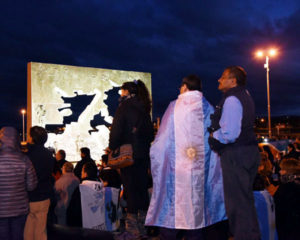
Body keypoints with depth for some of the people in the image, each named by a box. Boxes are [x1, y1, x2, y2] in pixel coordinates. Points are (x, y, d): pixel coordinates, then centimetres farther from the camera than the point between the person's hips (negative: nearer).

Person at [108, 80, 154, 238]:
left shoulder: (125, 106, -7)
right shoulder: (143, 108, 13)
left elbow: (117, 128, -12)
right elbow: (150, 131, 16)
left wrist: (112, 147, -1)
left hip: (129, 153, -7)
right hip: (144, 153, 7)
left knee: (130, 188, -4)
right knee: (142, 187, 10)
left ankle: (132, 229, -2)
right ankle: (143, 226, 17)